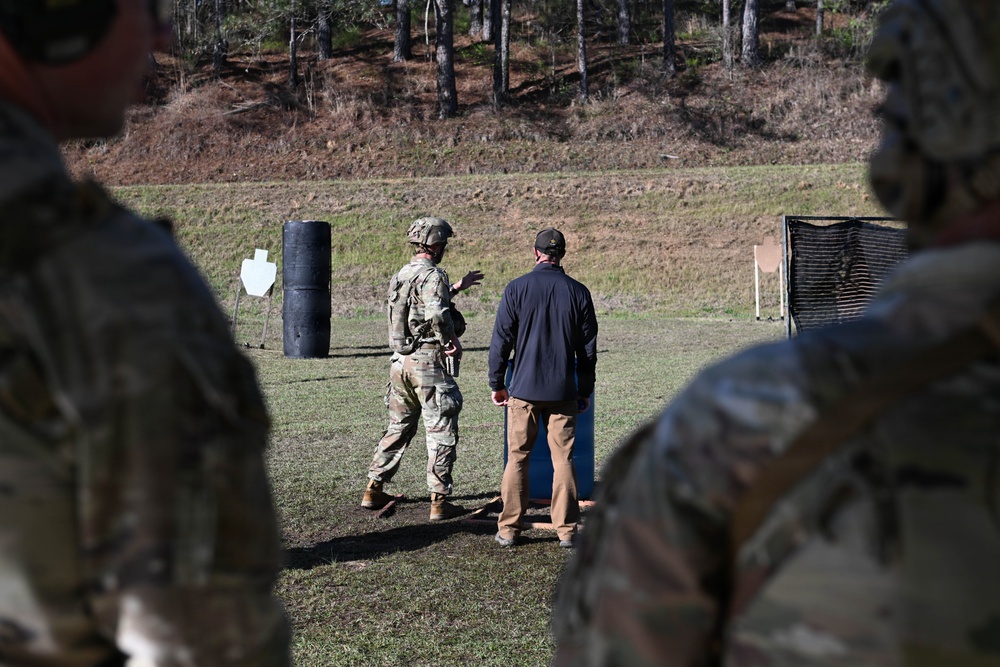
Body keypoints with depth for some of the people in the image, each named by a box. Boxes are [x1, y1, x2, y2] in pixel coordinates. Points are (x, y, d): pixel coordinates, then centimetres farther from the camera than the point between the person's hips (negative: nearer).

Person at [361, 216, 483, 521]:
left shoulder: (402, 274, 13)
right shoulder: (432, 275, -14)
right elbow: (436, 313, -32)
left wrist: (457, 287, 34)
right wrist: (452, 340, -16)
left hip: (401, 360, 8)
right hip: (429, 362, -8)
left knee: (398, 427, 19)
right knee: (442, 433, 1)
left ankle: (374, 490, 23)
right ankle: (439, 501, 3)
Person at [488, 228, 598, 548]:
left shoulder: (516, 289, -4)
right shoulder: (578, 292, 1)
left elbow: (500, 341, -3)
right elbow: (588, 348, 5)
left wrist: (496, 384, 7)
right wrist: (585, 390, 14)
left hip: (523, 390, -1)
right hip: (563, 391, 1)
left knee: (517, 459, 6)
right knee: (563, 460, 7)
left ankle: (508, 530, 9)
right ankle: (566, 530, 9)